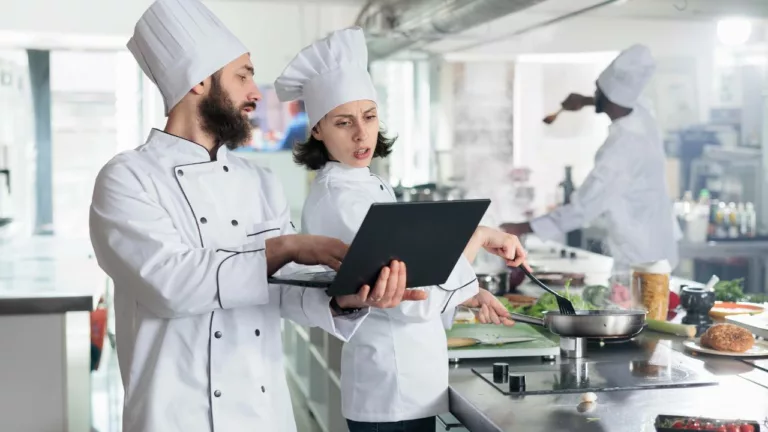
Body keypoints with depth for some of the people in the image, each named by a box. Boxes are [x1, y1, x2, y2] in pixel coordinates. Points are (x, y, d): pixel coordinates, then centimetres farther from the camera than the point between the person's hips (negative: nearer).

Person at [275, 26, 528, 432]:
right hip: (396, 387, -10)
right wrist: (479, 235, -16)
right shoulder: (341, 197, -20)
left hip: (399, 378, 10)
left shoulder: (365, 185, 10)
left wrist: (468, 296, 4)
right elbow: (413, 298, -25)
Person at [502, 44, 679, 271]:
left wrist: (520, 228, -24)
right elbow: (625, 99, 25)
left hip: (640, 259, -9)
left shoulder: (620, 150, -30)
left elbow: (580, 210, -29)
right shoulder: (641, 114, -4)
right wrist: (586, 101, 21)